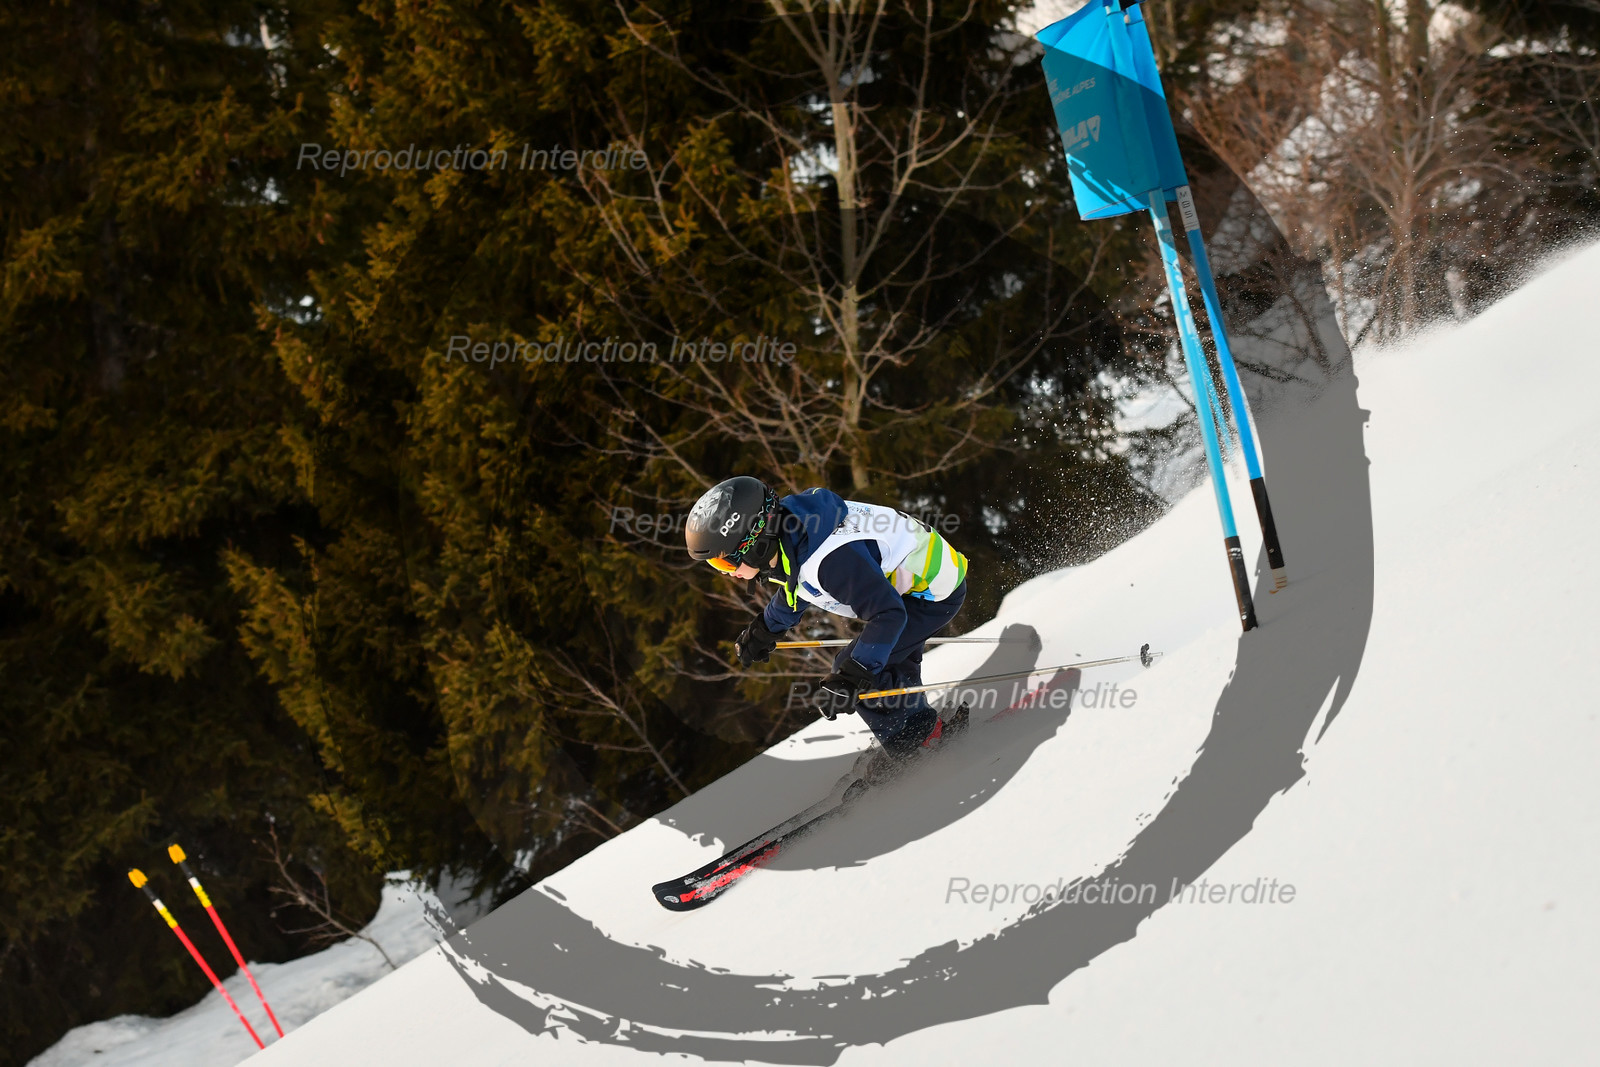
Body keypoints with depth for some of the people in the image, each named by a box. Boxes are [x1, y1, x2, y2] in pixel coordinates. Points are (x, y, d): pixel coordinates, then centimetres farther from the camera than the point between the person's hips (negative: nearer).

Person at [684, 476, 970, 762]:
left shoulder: (830, 558, -38)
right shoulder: (783, 526, -8)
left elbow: (888, 615, -35)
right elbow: (797, 584, 16)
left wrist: (850, 677, -37)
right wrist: (763, 630, 25)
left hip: (936, 592, -9)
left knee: (858, 669, -10)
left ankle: (921, 746, 4)